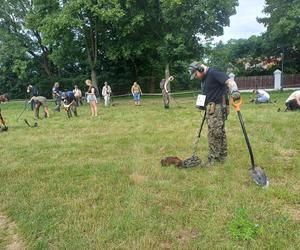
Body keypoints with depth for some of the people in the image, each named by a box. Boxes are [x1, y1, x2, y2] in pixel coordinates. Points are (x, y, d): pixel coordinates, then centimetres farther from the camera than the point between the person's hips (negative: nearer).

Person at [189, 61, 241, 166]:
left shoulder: (213, 73, -12)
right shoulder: (204, 79, 18)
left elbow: (229, 80, -25)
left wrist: (234, 90, -43)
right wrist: (203, 105, 15)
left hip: (217, 108, -10)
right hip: (211, 108, 10)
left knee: (214, 134, -6)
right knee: (220, 133, 14)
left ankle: (212, 159, 1)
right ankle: (222, 156, 23)